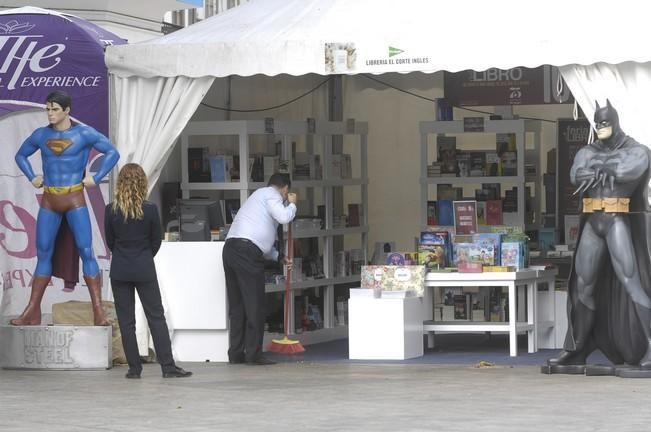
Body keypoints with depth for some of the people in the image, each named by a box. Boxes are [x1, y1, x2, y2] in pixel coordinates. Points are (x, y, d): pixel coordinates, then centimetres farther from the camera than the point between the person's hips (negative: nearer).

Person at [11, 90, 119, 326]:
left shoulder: (84, 134, -4)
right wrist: (32, 178, 10)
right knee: (43, 254, 5)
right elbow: (21, 156, 23)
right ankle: (32, 313, 8)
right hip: (49, 202, 4)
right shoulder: (41, 135, 7)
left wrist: (96, 178, -6)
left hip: (75, 200, -4)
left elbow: (112, 152, -1)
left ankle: (99, 313, -10)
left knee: (86, 252, -10)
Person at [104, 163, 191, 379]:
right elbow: (157, 240, 3)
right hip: (144, 270, 0)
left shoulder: (111, 210, -7)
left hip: (120, 270, 1)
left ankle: (134, 367, 6)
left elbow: (110, 241, 4)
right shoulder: (150, 210, -9)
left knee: (126, 320, 6)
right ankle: (168, 366, 1)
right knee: (156, 317, 5)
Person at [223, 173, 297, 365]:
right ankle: (253, 354, -5)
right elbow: (284, 217, -13)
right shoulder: (271, 194, 4)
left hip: (230, 248, 9)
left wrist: (278, 256, 43)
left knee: (236, 305, 12)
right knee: (254, 305, -5)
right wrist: (292, 204, 8)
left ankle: (235, 354, 13)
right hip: (246, 252, -9)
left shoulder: (259, 195, 33)